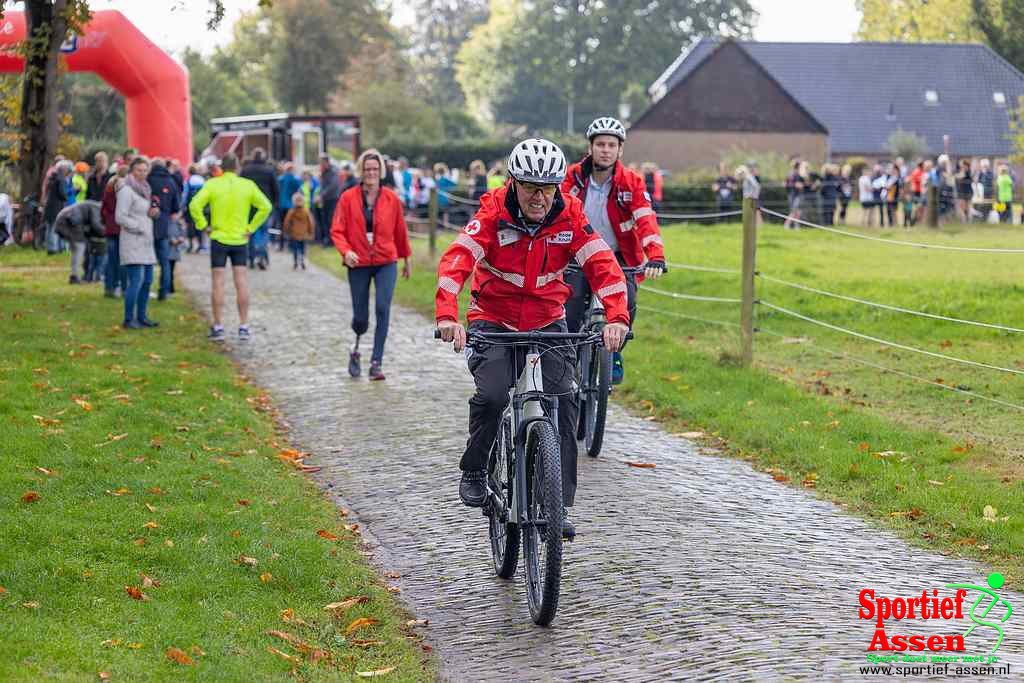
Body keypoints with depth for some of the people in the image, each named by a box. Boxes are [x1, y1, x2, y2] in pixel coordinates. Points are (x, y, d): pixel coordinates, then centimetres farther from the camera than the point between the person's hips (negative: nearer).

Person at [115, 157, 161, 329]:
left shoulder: (144, 189, 18)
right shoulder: (127, 190, -9)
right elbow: (120, 217, -15)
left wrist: (153, 212, 5)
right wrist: (139, 228, -12)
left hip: (145, 242, 9)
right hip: (132, 240, -9)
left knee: (147, 281, 9)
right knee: (136, 281, -13)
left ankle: (141, 316, 17)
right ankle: (129, 319, -8)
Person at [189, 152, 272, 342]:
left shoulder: (212, 184, -5)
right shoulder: (248, 185, -1)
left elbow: (195, 205, -14)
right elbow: (266, 207, -2)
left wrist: (203, 226, -4)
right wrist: (252, 227, 1)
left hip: (219, 239, -1)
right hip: (240, 240, 1)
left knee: (218, 282, 4)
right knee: (241, 282, 5)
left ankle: (218, 327, 5)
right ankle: (244, 327, 5)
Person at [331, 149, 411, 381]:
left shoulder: (391, 199, 1)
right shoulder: (348, 198, -2)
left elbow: (400, 231, 12)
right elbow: (337, 231, -2)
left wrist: (406, 259, 20)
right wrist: (346, 251, -20)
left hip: (386, 262, 0)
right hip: (358, 264, 0)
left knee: (382, 308, -16)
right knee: (360, 317, 3)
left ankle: (376, 363, -11)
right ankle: (356, 350, 36)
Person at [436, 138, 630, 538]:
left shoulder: (569, 215, -12)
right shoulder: (494, 213, -18)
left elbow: (603, 266, -19)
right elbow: (456, 261, -29)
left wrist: (617, 317, -35)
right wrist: (447, 317, -45)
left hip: (547, 321, 2)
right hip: (493, 320, -2)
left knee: (563, 400, -13)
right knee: (493, 395, -24)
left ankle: (558, 502, -4)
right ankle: (474, 471, 2)